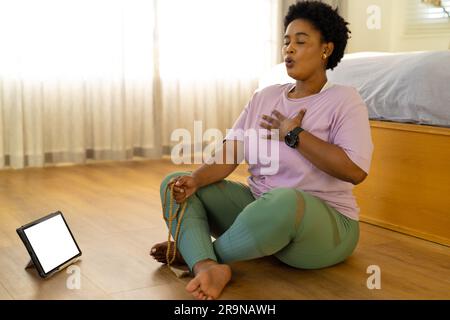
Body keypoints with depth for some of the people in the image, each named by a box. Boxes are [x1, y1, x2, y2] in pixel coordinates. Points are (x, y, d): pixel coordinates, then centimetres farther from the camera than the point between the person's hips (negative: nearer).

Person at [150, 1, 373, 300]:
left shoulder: (344, 100, -8)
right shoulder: (265, 97, 9)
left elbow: (355, 170, -23)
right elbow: (230, 153, -1)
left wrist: (294, 135, -16)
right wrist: (196, 179, -20)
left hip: (323, 222, -6)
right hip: (258, 205, 6)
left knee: (284, 200, -42)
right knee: (174, 182, -6)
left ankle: (196, 252, -16)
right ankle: (208, 267, -33)